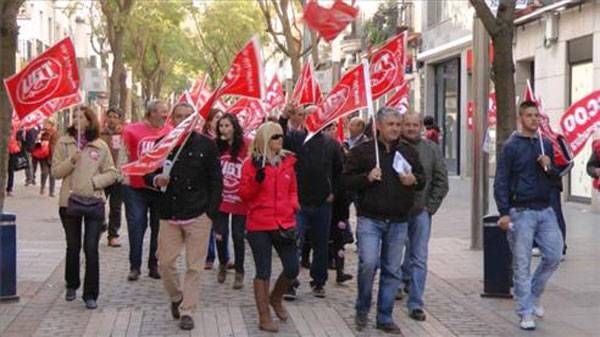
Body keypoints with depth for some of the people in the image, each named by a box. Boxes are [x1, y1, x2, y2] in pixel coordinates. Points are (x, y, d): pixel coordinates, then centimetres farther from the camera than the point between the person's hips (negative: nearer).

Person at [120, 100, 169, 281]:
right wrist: (125, 178, -3)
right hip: (136, 187, -1)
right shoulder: (132, 130, -1)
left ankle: (154, 265, 17)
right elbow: (124, 154, 4)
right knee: (136, 226, 0)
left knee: (159, 227, 7)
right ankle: (135, 266, 8)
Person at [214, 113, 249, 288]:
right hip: (220, 198, 3)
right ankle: (222, 264, 31)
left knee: (238, 236, 3)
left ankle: (239, 273, 17)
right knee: (221, 234, 4)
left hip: (239, 199, -2)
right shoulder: (216, 147, 2)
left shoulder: (245, 146, -9)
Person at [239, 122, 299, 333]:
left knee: (292, 269, 5)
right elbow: (244, 195, -4)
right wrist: (257, 179, -19)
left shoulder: (287, 161, 8)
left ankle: (276, 299, 33)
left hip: (284, 224, 4)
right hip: (259, 226, -4)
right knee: (263, 271, 3)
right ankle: (264, 317, 14)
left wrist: (293, 205, 0)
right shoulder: (252, 163, -4)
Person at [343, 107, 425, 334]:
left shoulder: (409, 152, 11)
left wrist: (413, 180, -6)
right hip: (370, 219, -4)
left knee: (392, 270, 6)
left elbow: (422, 179, 17)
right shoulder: (362, 151, -1)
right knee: (368, 263, -16)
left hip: (398, 222, 4)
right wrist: (367, 178, -18)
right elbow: (346, 180, -1)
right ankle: (362, 309, 8)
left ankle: (385, 318, 17)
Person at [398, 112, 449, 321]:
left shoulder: (431, 149, 2)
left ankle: (415, 304, 6)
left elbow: (441, 181, 5)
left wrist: (430, 206, -1)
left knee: (419, 259, 1)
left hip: (421, 211, 1)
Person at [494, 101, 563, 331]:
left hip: (545, 210, 5)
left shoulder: (546, 145, 12)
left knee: (554, 255, 2)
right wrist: (504, 213, -13)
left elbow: (556, 178, 17)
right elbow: (501, 182, -6)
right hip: (521, 212, -5)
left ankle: (534, 295, 24)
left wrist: (549, 168, -6)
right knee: (522, 264, -1)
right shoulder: (511, 146, -3)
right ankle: (526, 313, 7)